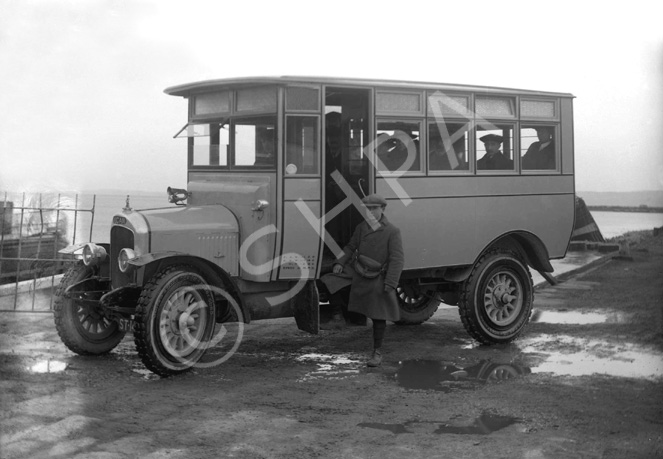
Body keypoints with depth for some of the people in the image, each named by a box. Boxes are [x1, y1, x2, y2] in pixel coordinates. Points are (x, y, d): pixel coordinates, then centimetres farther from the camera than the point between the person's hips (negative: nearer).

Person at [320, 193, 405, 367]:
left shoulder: (392, 232, -12)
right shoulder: (361, 227, 3)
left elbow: (397, 259, -14)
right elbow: (351, 247, 14)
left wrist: (390, 283, -20)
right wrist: (340, 262, -3)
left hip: (376, 280, -4)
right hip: (355, 273, 4)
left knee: (378, 317, 5)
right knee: (331, 283, -14)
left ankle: (377, 353, 18)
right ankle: (338, 318, 3)